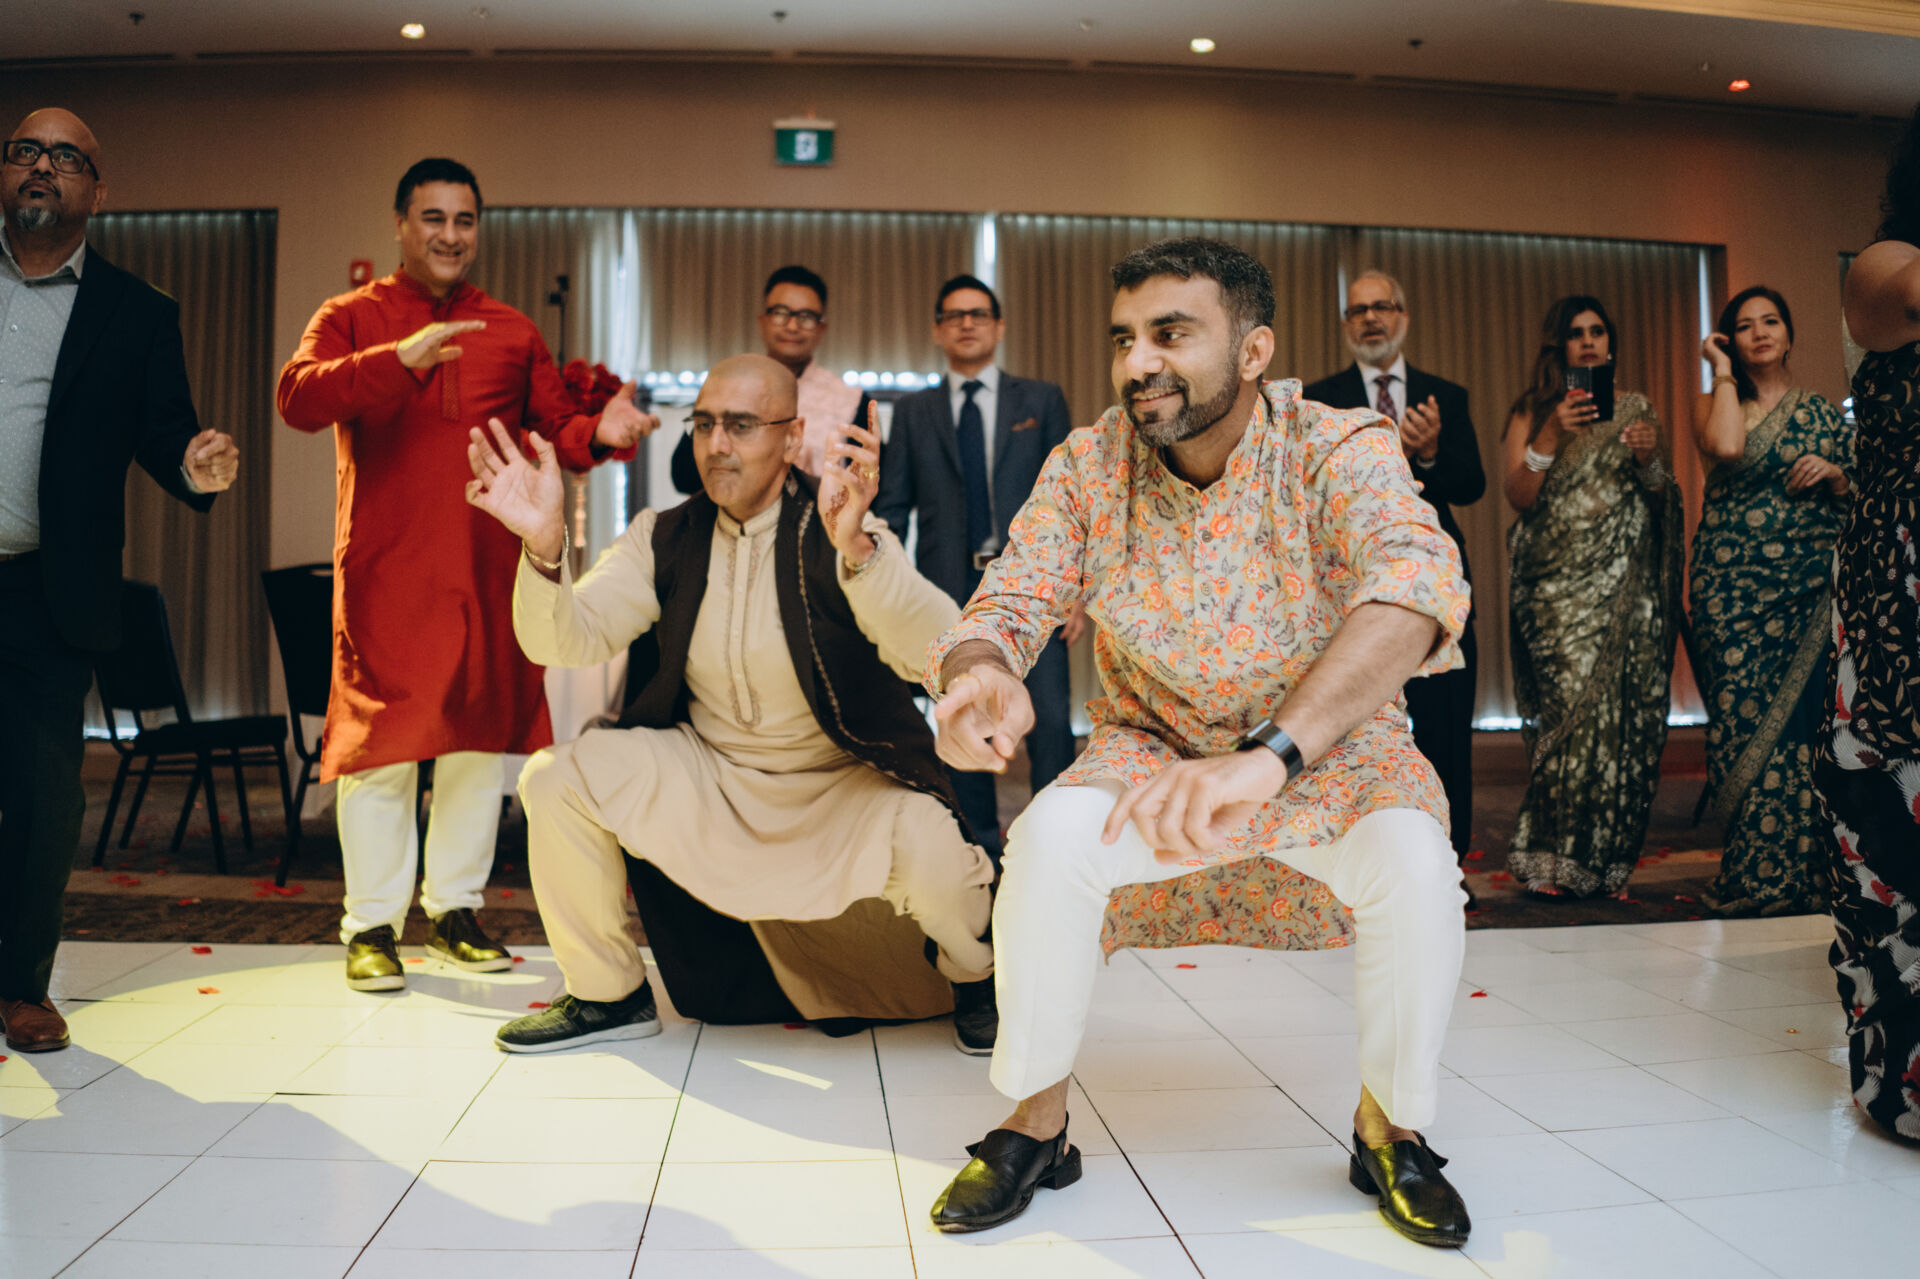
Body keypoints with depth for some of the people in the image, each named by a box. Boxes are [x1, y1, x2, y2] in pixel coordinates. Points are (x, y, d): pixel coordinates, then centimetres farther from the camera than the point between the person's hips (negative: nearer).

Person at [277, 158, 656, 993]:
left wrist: (598, 433, -14)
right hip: (384, 571, -3)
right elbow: (297, 399, -12)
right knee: (381, 743, -1)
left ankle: (455, 910, 23)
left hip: (489, 569, 3)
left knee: (481, 740, 9)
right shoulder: (353, 318, 6)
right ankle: (372, 926, 11)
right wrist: (399, 359, -27)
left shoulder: (513, 332, 15)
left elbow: (553, 430, 9)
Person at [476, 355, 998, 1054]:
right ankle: (610, 995, 8)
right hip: (707, 773, 4)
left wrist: (855, 547, -51)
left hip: (845, 785, -4)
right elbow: (564, 640, -11)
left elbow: (936, 654, -33)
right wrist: (544, 543, -32)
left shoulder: (851, 539, -16)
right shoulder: (665, 538, -2)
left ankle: (976, 979, 9)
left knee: (934, 857, -32)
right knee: (555, 779, -14)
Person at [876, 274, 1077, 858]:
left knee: (1049, 718, -9)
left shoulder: (1041, 400, 11)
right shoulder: (913, 411, 13)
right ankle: (981, 849, 17)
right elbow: (892, 507, 10)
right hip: (951, 588, 1)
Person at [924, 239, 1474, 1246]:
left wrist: (1272, 754, -57)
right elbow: (1008, 603, -15)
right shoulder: (1087, 465, -11)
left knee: (1412, 862, -30)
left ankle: (1389, 1126, -1)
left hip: (1332, 752, -1)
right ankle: (1036, 1123, -3)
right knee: (1048, 839, -26)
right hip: (1153, 744, 2)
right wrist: (977, 672, -44)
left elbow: (1417, 578, -40)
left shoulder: (1338, 451, -21)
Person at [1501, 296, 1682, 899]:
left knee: (1625, 710, -4)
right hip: (1559, 582, -3)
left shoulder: (1637, 408, 17)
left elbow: (1661, 503, 15)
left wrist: (1650, 461, -5)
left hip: (1627, 584, 3)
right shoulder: (1533, 410, 10)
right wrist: (1552, 434, -14)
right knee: (1576, 706, -14)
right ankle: (1554, 860, -7)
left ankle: (1603, 857, 5)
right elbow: (1519, 496, -2)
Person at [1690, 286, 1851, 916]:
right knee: (1746, 723, -3)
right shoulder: (1717, 403, 9)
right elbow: (1726, 447, -15)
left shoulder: (1824, 413, 14)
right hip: (1734, 589, -1)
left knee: (1802, 721, -3)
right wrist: (1723, 371, -3)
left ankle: (1804, 876, 6)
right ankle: (1754, 882, 3)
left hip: (1810, 591, 2)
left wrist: (1834, 476, -6)